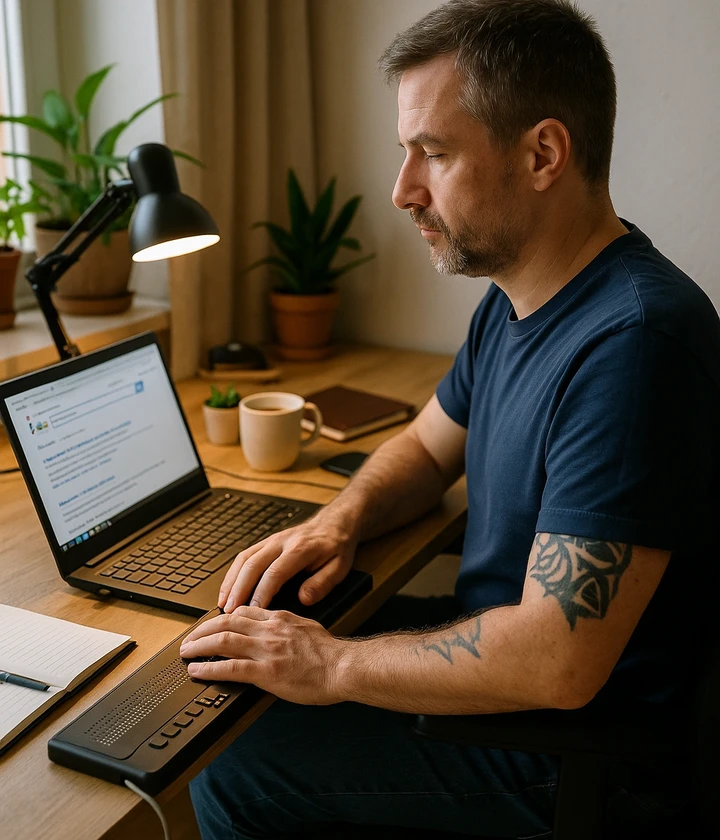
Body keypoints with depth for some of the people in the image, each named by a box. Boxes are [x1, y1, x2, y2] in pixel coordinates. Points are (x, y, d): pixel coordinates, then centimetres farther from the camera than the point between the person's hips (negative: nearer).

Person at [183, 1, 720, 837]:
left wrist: (333, 666, -22)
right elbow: (426, 446, 14)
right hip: (491, 636, 9)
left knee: (224, 768, -5)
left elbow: (554, 663, -33)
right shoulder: (512, 299, 1)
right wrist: (340, 519, -6)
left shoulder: (634, 338, -31)